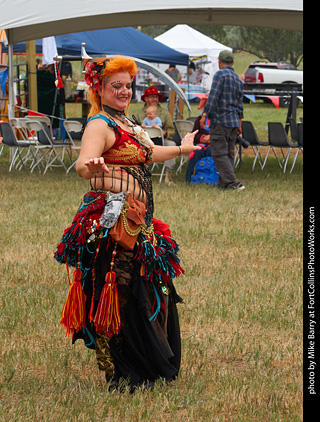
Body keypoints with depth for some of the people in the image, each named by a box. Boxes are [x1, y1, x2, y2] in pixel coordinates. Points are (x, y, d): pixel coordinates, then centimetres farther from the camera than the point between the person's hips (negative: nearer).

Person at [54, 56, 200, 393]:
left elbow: (147, 153, 37)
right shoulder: (100, 125, -12)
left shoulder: (125, 122, 18)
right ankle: (126, 378, -2)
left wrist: (181, 149, 52)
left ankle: (158, 369, 28)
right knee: (122, 294, -8)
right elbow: (82, 164, -30)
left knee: (153, 292, 16)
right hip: (113, 221, -10)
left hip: (138, 220, 10)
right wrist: (92, 166, -53)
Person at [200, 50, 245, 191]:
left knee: (219, 154, -9)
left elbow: (213, 97, -17)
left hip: (220, 120, -8)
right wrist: (239, 124, 25)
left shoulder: (220, 74, -9)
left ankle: (233, 183, -18)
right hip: (233, 121, 8)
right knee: (229, 154, 10)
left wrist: (205, 114, -14)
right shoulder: (238, 79, 16)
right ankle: (223, 183, 11)